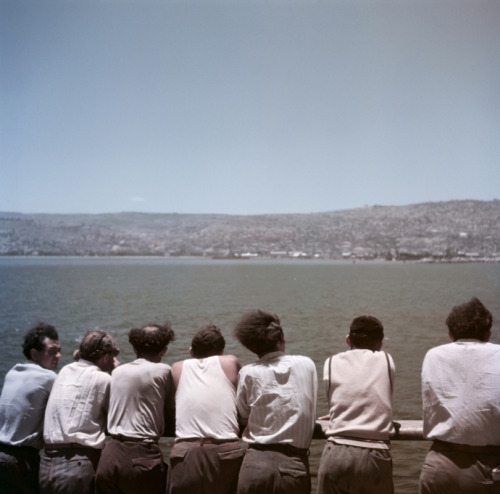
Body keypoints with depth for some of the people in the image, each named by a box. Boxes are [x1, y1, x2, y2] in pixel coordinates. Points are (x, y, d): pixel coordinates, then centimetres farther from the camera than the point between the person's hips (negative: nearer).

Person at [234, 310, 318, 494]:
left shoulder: (249, 373, -1)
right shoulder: (307, 364, 4)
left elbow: (243, 418, 9)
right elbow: (309, 412, 11)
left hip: (257, 463, -1)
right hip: (295, 464, 1)